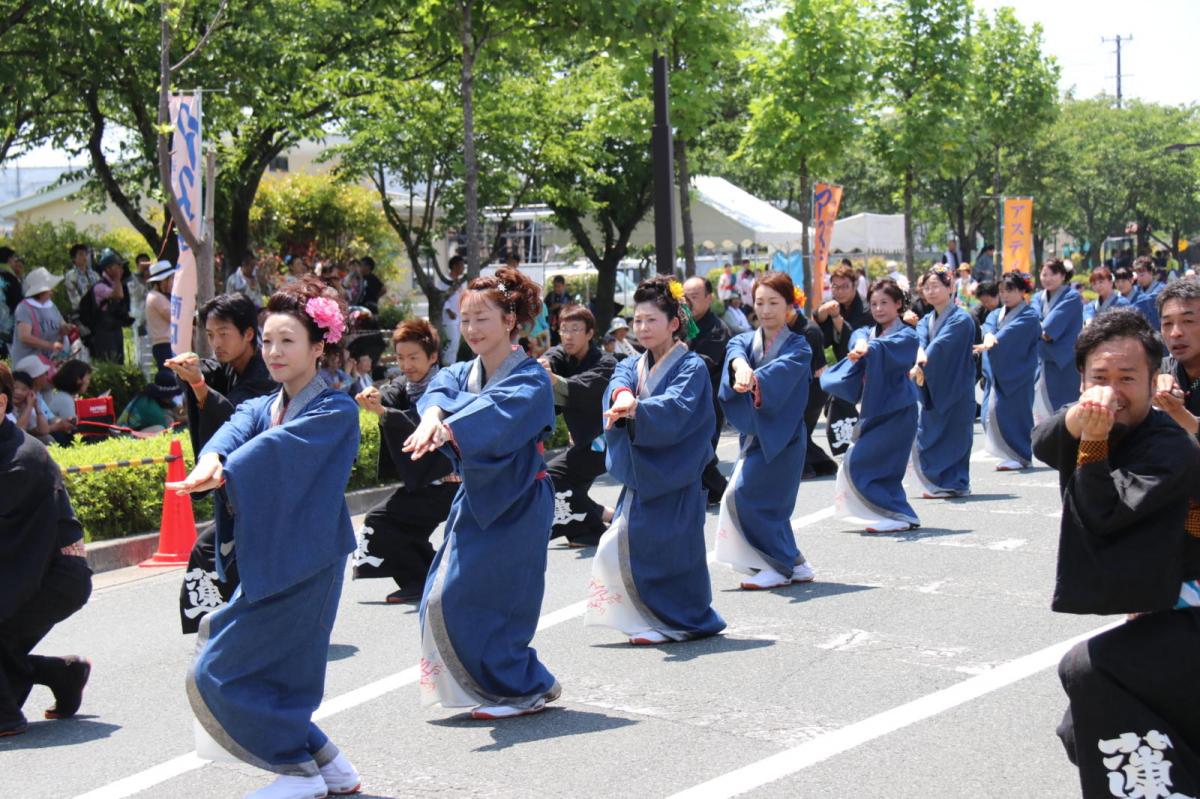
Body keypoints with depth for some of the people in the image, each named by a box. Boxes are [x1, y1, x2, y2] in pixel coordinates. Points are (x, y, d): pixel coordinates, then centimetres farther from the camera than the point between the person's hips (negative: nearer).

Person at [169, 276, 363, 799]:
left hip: (305, 561, -7)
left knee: (221, 673, -8)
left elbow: (280, 447, -25)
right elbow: (235, 432, -10)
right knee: (275, 677, 7)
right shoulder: (261, 408, 14)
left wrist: (222, 475, -41)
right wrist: (211, 460, -33)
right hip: (265, 560, 7)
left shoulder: (335, 410, -7)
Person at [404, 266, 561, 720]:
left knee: (467, 599, -11)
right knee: (441, 600, 6)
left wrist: (446, 429, -51)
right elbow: (441, 389, -13)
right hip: (476, 499, 8)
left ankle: (526, 687, 4)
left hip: (516, 505, -8)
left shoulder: (530, 379, -13)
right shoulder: (464, 373, 10)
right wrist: (433, 415, -38)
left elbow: (497, 413, -33)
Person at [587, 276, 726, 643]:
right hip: (640, 472, 6)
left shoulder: (692, 367, -5)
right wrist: (622, 395, -33)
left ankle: (671, 622, 6)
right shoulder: (634, 366, 13)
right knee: (620, 547, 3)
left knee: (663, 548, -7)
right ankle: (647, 618, 16)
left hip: (674, 475, -6)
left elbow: (678, 408, -23)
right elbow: (618, 381, -9)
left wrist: (637, 409, -39)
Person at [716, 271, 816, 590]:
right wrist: (741, 367, -42)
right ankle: (795, 565, 22)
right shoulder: (746, 340, 8)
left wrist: (755, 380, -49)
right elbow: (734, 352, -17)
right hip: (753, 433, 6)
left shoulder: (797, 347, -5)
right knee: (768, 503, 8)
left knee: (745, 496, -14)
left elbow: (782, 370, -27)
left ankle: (779, 567, -4)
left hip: (782, 435, -6)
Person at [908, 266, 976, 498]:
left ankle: (952, 484, 2)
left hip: (954, 388, -8)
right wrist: (920, 355, -30)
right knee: (925, 435, 8)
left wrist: (920, 365, -34)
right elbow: (919, 340, -8)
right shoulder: (926, 320, 13)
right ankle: (937, 483, 16)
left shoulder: (960, 318, -9)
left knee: (952, 436, -5)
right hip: (932, 388, 8)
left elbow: (941, 345, -23)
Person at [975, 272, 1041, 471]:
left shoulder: (1028, 316, -5)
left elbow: (1011, 332, -22)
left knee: (1012, 412, -8)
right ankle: (1008, 454, 12)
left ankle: (1019, 456, 3)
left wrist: (989, 344, -37)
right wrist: (989, 336, -31)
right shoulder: (996, 314, 16)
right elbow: (988, 326, -6)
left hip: (1016, 373, -6)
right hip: (996, 372, 7)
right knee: (990, 413, 1)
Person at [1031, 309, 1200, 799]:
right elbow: (1044, 444, -14)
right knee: (1084, 738, 17)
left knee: (1087, 669, -30)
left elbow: (1103, 515, -26)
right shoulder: (1108, 428, 4)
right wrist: (1076, 419, -33)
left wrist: (1093, 442, -24)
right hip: (1159, 617, 9)